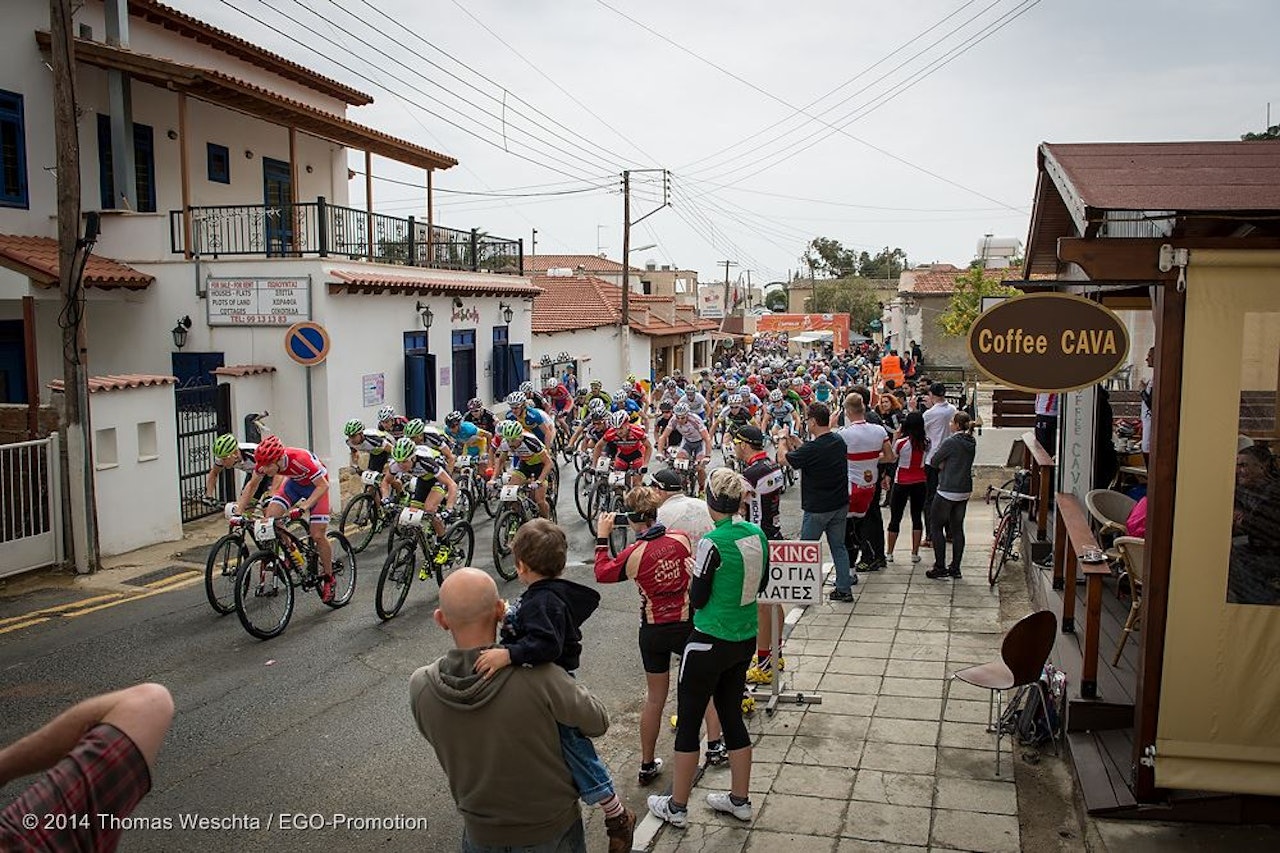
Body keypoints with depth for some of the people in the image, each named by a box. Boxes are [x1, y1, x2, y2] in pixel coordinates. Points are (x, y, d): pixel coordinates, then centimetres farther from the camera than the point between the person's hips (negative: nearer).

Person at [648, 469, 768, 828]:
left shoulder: (712, 543, -22)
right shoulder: (757, 534, -1)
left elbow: (697, 599, -14)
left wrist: (693, 570, 2)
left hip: (710, 642, -7)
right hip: (746, 640, 7)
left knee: (688, 721, 7)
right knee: (732, 715, 20)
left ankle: (676, 807, 19)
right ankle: (740, 800, 31)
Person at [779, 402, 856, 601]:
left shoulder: (812, 449, -24)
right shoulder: (839, 441, -1)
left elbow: (783, 458, -10)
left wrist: (783, 442, 9)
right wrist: (798, 445, 17)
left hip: (817, 508, -7)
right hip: (840, 504, 7)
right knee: (838, 546, 16)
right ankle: (844, 588, 21)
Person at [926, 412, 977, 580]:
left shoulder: (951, 442, -18)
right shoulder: (971, 443, 6)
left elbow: (934, 461, -9)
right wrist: (945, 465, 3)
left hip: (948, 491, -7)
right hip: (965, 491, 7)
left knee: (936, 527, 4)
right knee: (957, 528, 12)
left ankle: (940, 568, 4)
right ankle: (955, 568, 15)